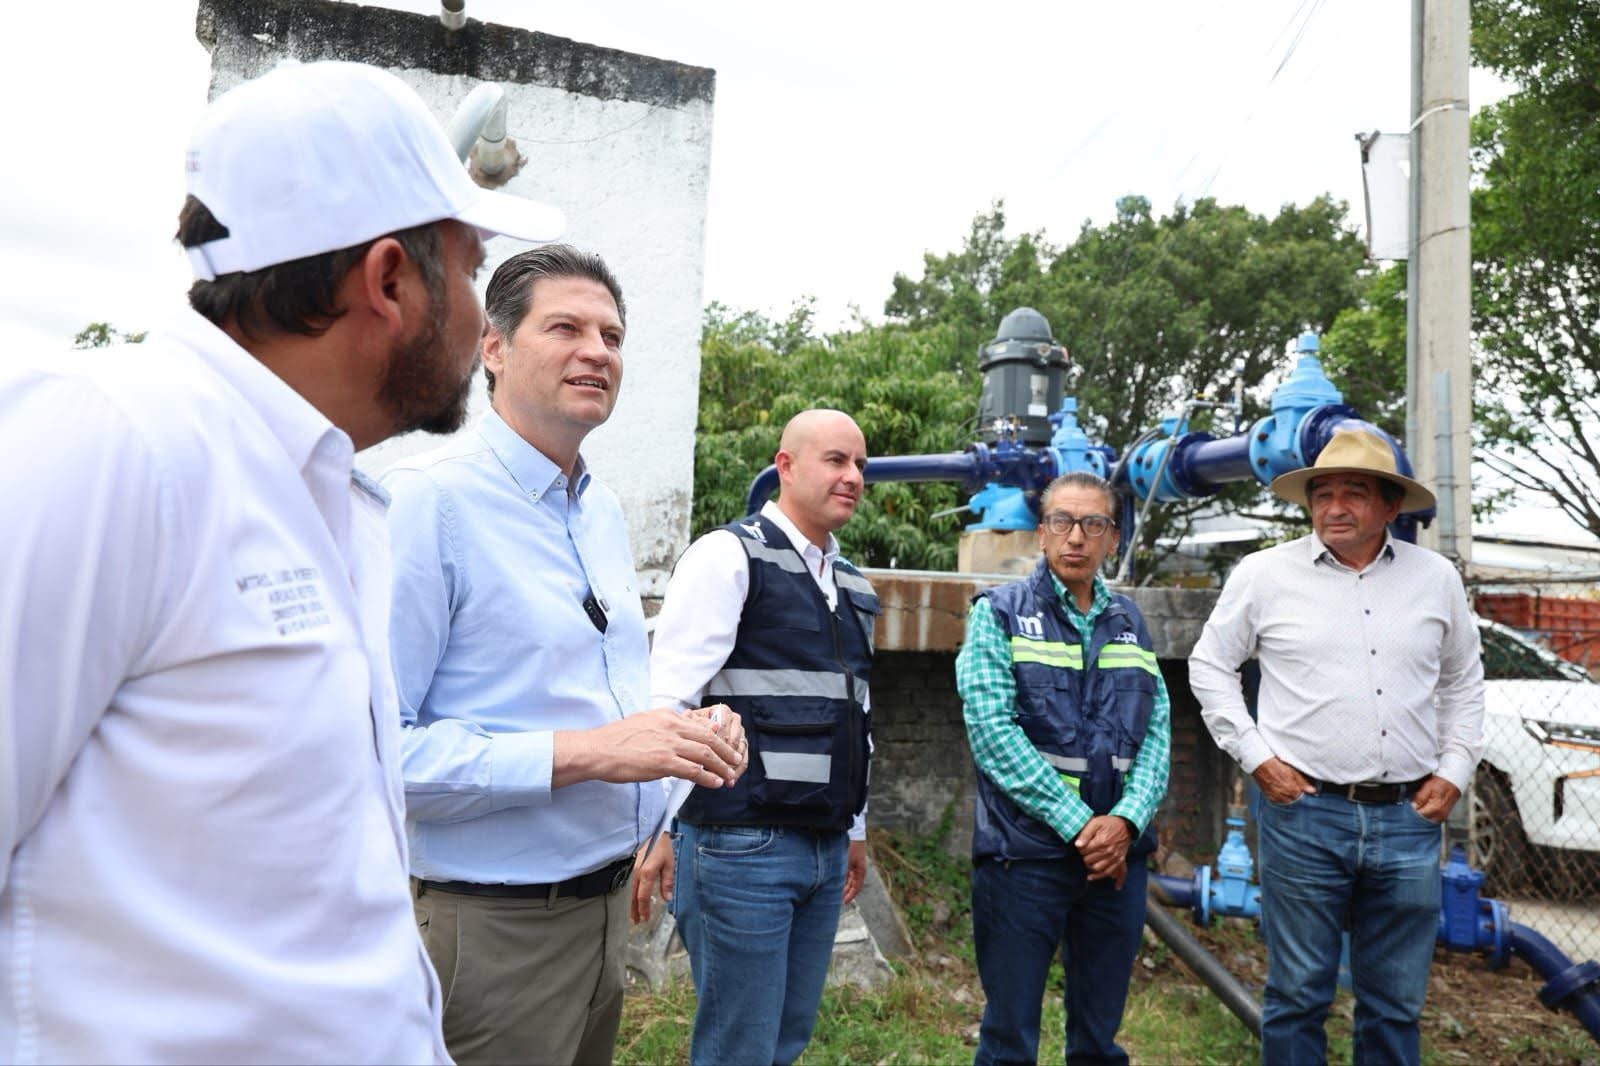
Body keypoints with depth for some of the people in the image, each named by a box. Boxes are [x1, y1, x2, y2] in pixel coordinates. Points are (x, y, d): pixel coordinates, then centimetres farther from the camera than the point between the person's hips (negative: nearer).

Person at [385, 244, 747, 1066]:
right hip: (491, 929, -7)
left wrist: (692, 730, -1)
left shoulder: (603, 510, 9)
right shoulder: (429, 499, -17)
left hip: (607, 902, 8)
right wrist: (578, 753, -26)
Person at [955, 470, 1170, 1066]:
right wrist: (1079, 824, -16)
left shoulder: (1130, 624, 12)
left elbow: (1156, 735, 5)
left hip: (1118, 856, 4)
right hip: (1024, 853, -4)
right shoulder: (999, 613, -2)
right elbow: (993, 732, -12)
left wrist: (1127, 820, -12)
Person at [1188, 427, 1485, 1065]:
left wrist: (1455, 770, 9)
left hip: (1409, 819, 3)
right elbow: (1209, 665, 5)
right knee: (1299, 994, 7)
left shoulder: (1436, 577, 7)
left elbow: (1463, 680, 19)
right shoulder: (1264, 574, -2)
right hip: (1305, 812, -3)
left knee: (1396, 1005, 14)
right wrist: (1256, 756, -2)